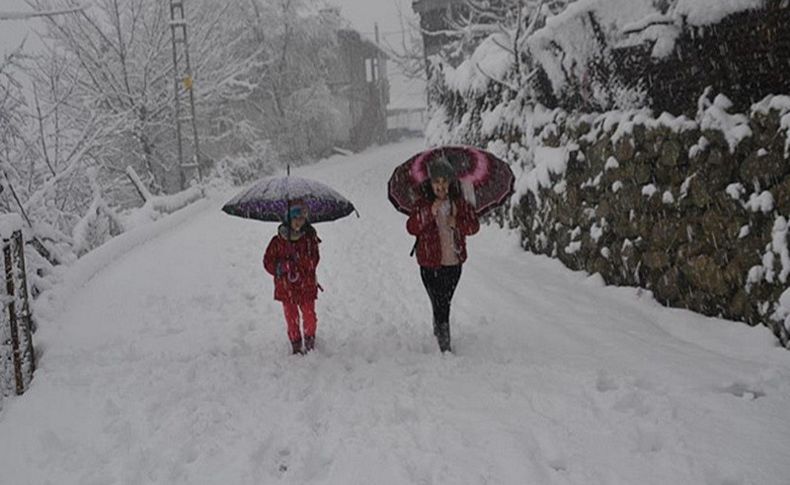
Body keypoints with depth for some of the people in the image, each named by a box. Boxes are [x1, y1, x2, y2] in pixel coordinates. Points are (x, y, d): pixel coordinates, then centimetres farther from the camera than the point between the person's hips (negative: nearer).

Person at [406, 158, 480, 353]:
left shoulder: (460, 203, 2)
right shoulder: (423, 204, -6)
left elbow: (474, 225, 2)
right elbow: (411, 228, -17)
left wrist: (457, 223, -16)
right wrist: (430, 213, -29)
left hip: (454, 262, 3)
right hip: (431, 264, -3)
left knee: (445, 302, 19)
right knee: (440, 305, -7)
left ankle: (438, 330, 43)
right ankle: (445, 347, -2)